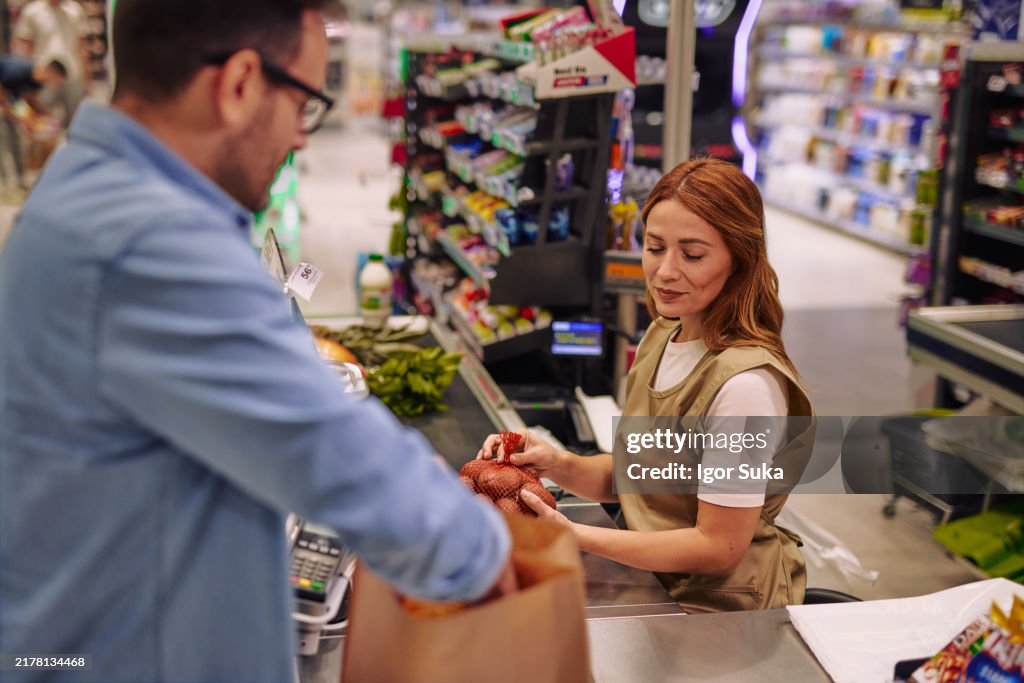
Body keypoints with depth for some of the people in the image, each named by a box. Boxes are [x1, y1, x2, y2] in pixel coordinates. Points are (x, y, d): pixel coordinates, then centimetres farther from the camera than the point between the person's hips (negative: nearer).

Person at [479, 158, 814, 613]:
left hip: (717, 610, -7)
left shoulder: (746, 382, -25)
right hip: (653, 583, 7)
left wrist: (573, 535, -25)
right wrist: (560, 465, -11)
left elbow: (718, 549, -21)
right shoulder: (662, 337, 3)